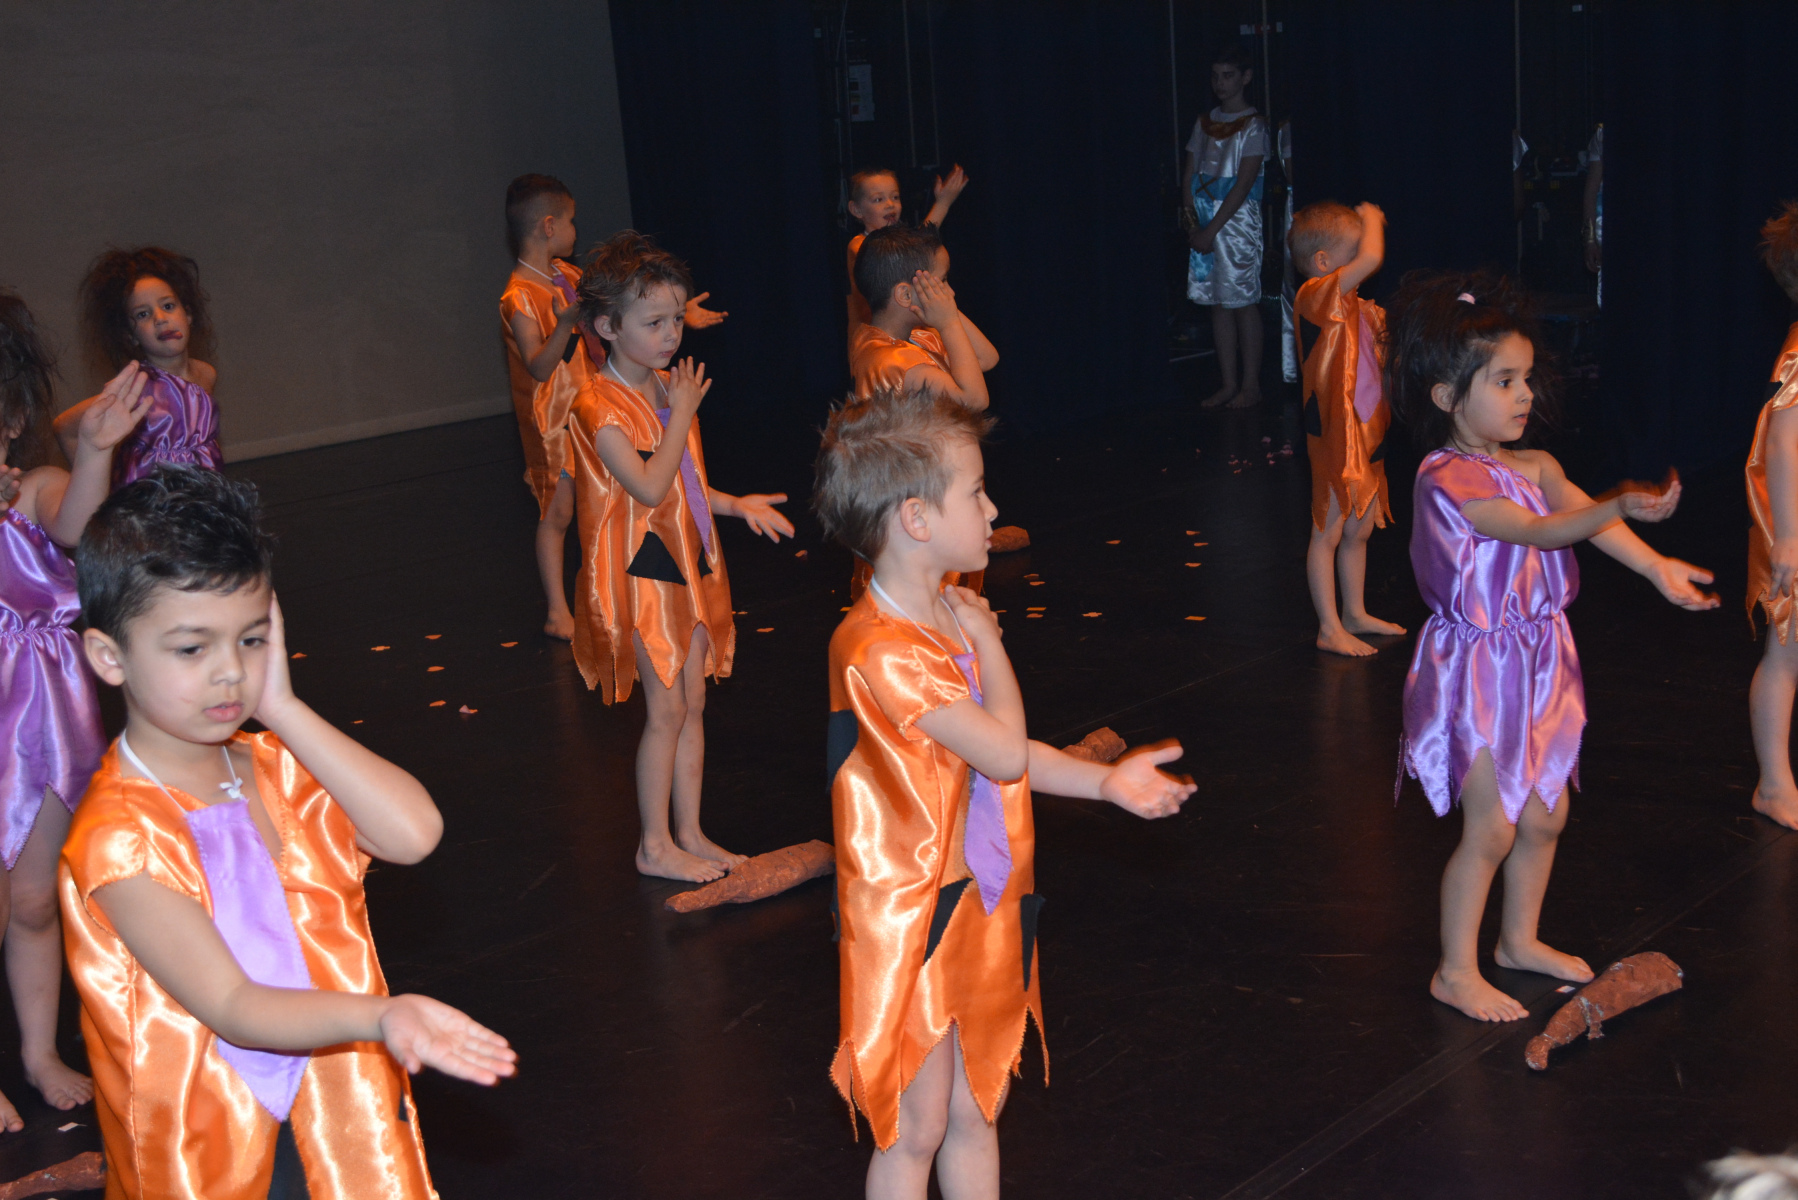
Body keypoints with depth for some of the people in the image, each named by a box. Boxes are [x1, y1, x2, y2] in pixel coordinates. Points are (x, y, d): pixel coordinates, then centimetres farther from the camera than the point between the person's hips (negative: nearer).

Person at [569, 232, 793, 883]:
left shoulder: (669, 387, 9)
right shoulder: (600, 406, -18)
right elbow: (649, 488, -26)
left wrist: (739, 505, 6)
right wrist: (683, 414, -21)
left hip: (686, 562, 8)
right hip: (641, 569, -8)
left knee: (691, 705, 12)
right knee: (666, 709, -2)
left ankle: (690, 834, 23)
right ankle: (655, 846, 12)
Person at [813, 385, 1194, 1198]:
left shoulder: (947, 617, 5)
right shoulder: (880, 651, -27)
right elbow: (1007, 752, -25)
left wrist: (1106, 782, 0)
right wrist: (986, 640, -13)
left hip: (981, 908, 8)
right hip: (912, 922, -8)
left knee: (975, 1112, 19)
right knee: (916, 1130, 7)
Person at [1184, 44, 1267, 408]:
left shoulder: (1252, 125, -5)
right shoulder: (1204, 122, 14)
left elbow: (1243, 184, -13)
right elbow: (1190, 175, 12)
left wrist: (1212, 228, -16)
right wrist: (1195, 224, -1)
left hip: (1237, 219, -6)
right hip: (1205, 223, 6)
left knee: (1244, 302, -4)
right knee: (1217, 303, 7)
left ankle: (1250, 385, 1)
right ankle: (1229, 382, 13)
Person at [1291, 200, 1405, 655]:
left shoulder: (1356, 308, 12)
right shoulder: (1317, 295, -17)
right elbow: (1372, 258, -30)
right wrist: (1371, 218, -12)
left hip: (1367, 436, 9)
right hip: (1335, 436, -9)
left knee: (1359, 530, 19)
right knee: (1328, 532, 1)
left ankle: (1355, 614, 33)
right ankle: (1330, 630, 8)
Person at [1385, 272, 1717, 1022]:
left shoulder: (1536, 468, 4)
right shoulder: (1448, 479, -20)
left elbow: (1585, 516, -12)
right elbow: (1540, 531, -33)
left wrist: (1657, 567, -29)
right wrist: (1619, 505, -48)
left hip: (1539, 661, 8)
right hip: (1479, 669, -8)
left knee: (1545, 814, 17)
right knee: (1492, 828, -2)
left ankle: (1520, 940, 37)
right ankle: (1456, 974, 13)